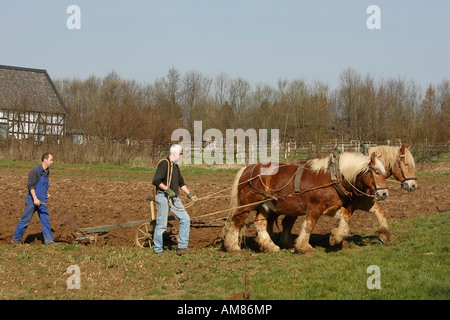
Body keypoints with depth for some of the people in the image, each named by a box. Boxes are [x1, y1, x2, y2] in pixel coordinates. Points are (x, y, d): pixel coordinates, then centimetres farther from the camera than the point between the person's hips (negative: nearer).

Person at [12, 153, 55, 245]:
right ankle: (16, 239, 16)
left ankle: (49, 240, 4)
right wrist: (35, 199, -22)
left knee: (45, 220, 1)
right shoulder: (35, 170, -14)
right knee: (26, 220, 2)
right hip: (32, 200, -7)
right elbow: (30, 185, -16)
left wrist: (46, 194, 9)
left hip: (42, 201, 7)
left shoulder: (47, 171, 10)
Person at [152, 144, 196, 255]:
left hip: (174, 198, 9)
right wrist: (167, 189, -24)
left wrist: (189, 194, 25)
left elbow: (181, 183, 29)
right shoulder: (164, 163, -11)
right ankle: (158, 249, 9)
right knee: (162, 224, -3)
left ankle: (182, 247, 7)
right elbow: (156, 181, -19)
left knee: (185, 219, 2)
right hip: (163, 197, -9)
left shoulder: (175, 166, 17)